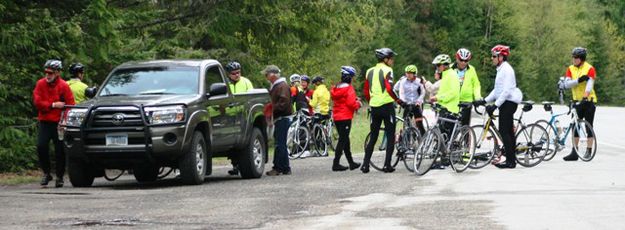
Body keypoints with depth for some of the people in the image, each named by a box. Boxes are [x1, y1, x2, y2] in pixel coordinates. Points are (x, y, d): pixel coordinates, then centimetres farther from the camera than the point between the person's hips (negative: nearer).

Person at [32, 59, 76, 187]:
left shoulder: (63, 86, -6)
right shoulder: (40, 84, 3)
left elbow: (70, 105, -8)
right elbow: (37, 102, -5)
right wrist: (53, 105, -14)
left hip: (59, 123, -2)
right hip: (45, 122, 2)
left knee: (60, 150, 0)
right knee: (41, 146, -9)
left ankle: (59, 177, 11)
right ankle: (46, 173, 8)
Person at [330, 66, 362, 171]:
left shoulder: (336, 88, 11)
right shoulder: (349, 88, -14)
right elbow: (351, 103, -20)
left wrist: (354, 99, 13)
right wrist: (358, 104, 1)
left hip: (337, 117, 8)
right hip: (345, 117, -8)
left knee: (344, 139, 13)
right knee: (343, 140, -5)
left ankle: (351, 162, 20)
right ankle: (336, 164, -7)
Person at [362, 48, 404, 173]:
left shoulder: (370, 71, 11)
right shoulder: (387, 70, -8)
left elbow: (366, 91, 13)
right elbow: (390, 89, -21)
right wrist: (399, 101, -13)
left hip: (374, 106, 6)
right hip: (387, 105, -6)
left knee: (373, 137, 13)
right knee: (390, 137, 3)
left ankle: (365, 165, 6)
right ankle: (387, 165, -3)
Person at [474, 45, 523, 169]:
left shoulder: (506, 69, -14)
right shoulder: (501, 69, 17)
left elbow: (507, 90, -22)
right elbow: (497, 90, 21)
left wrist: (495, 105, -24)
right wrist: (484, 100, 14)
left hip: (508, 102, -10)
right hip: (506, 103, 10)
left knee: (504, 131, -11)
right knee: (508, 131, 11)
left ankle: (510, 161, -11)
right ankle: (511, 159, 14)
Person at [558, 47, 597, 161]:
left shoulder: (589, 69, -10)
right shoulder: (571, 69, 3)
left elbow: (589, 84, -21)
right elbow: (567, 84, -9)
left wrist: (585, 98, -34)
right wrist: (579, 80, -23)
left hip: (588, 101, -5)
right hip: (577, 101, 5)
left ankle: (589, 151, 4)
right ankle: (574, 152, 5)